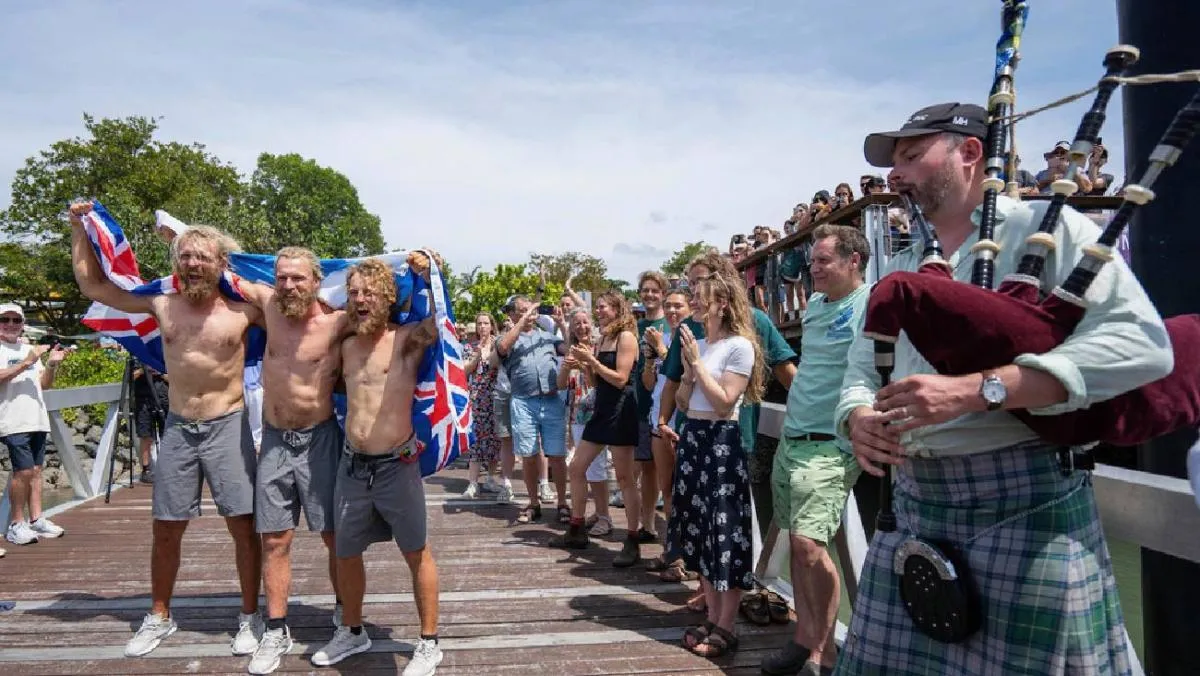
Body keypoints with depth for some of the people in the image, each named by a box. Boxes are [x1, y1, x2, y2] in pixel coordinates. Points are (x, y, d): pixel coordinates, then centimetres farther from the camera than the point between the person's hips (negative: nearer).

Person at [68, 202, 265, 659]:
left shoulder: (243, 310, -6)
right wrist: (79, 227, 14)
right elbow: (91, 284, 14)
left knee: (243, 526, 1)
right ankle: (159, 617, 31)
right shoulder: (161, 305, 2)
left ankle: (250, 617, 17)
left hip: (228, 427, -3)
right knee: (166, 529, 12)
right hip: (178, 429, 3)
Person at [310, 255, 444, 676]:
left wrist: (429, 277, -17)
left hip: (397, 466, -5)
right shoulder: (347, 346, 9)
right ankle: (352, 633, 39)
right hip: (352, 466, 6)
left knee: (417, 555, 7)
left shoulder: (406, 340, -6)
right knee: (346, 554, 17)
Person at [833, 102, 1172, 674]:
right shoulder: (901, 270, 17)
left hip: (1024, 503, -5)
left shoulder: (1047, 228, -2)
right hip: (912, 504, 6)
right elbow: (862, 374, 15)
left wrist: (975, 390, -25)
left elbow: (1142, 342, -16)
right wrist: (859, 421, -9)